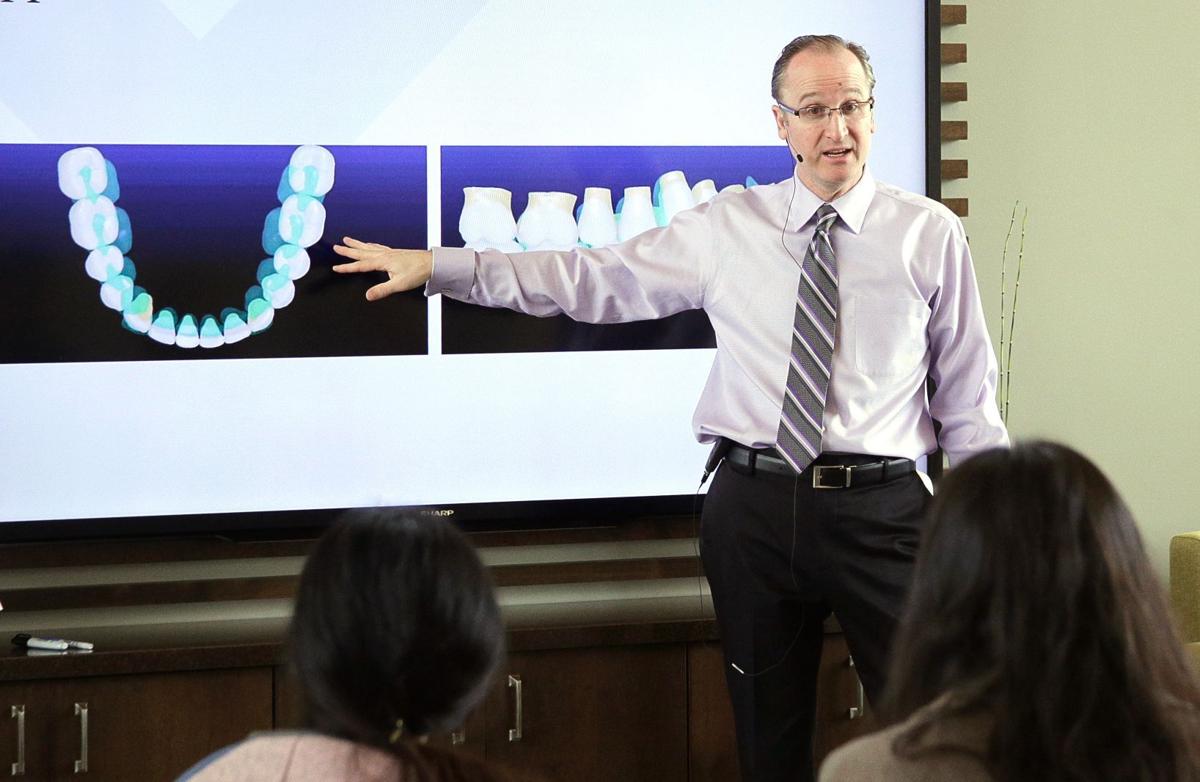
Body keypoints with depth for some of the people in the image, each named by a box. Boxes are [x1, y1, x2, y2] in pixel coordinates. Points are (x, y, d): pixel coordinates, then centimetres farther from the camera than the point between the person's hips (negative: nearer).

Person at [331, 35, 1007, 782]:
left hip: (882, 509, -2)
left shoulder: (931, 233, 2)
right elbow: (590, 280, 7)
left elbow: (968, 393, 5)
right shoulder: (727, 228, 6)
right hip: (755, 504, 2)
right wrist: (435, 266, 3)